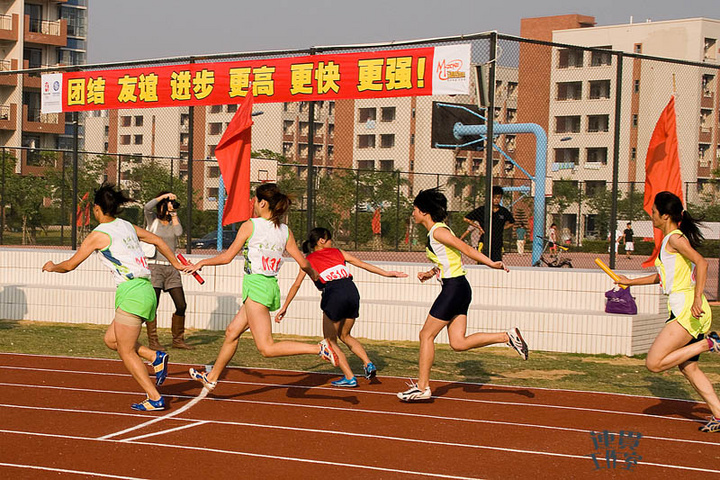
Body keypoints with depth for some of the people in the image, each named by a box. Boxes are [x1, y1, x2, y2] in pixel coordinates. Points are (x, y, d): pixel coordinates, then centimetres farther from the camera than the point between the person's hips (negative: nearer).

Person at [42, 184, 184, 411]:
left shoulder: (98, 235, -4)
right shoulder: (127, 226, 16)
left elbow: (70, 265, 5)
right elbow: (157, 240, 27)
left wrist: (52, 267, 26)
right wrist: (176, 264, 38)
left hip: (131, 292, -8)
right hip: (146, 289, 8)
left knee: (126, 351, 1)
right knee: (111, 339, 18)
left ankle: (155, 399, -1)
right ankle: (156, 357, 5)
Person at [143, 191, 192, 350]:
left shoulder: (173, 221, 14)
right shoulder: (152, 219, 2)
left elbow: (179, 232, -6)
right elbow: (147, 207, -18)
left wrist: (174, 214, -2)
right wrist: (164, 196, -12)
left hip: (171, 267, 5)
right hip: (154, 266, -5)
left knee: (181, 305, 3)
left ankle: (178, 340, 14)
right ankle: (152, 341, 1)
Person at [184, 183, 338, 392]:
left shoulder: (250, 226, -7)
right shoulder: (285, 231, 7)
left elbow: (227, 257, -4)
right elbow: (303, 263, 7)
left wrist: (201, 263, 11)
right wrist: (313, 274, 29)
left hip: (256, 285, -8)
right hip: (271, 286, 8)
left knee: (266, 348, -11)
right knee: (232, 332, 21)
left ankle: (319, 348, -24)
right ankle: (211, 377, 32)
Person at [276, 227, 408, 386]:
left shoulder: (309, 259, 15)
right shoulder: (337, 252, 21)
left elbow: (296, 285, 14)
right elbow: (362, 264, 21)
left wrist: (284, 307, 19)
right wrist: (387, 273, 27)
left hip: (333, 294, -4)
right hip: (352, 291, 4)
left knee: (330, 341, 11)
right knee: (344, 335, 26)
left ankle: (350, 378, 1)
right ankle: (368, 364, 11)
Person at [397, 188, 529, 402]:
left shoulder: (438, 231, -13)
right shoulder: (435, 232, 16)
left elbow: (466, 249, -18)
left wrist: (491, 264, -23)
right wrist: (431, 273, 17)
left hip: (454, 288, -9)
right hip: (459, 288, 9)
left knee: (426, 335, 0)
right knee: (458, 343, 6)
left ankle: (422, 387, 6)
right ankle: (508, 336, 4)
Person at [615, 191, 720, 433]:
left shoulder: (675, 238, -10)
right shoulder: (669, 239, 19)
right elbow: (663, 276, 34)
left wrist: (697, 299, -29)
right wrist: (631, 282, 37)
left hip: (687, 309, -10)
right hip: (683, 311, 10)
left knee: (654, 363, -10)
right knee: (687, 367, 13)